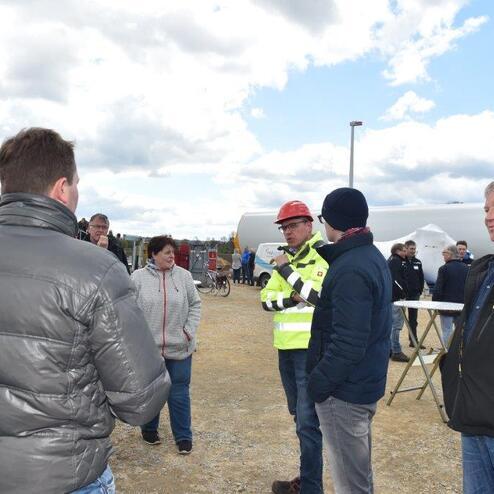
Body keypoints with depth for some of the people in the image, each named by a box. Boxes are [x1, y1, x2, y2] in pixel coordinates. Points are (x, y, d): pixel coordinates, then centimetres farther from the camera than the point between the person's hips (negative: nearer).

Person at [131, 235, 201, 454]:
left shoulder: (183, 276, 0)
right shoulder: (139, 277, -4)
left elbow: (195, 305, 5)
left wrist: (189, 331, -4)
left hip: (179, 347, 1)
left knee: (179, 393, 6)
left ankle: (183, 436, 18)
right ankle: (149, 429, 34)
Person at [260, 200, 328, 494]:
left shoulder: (325, 257, -10)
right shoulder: (286, 258, 13)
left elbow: (321, 297, -24)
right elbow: (267, 299, 8)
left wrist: (288, 270, -19)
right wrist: (291, 299, -11)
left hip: (312, 348, -8)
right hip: (286, 347, 9)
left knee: (308, 420, -6)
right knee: (299, 415, 18)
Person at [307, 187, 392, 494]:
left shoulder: (351, 270, -24)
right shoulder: (373, 256, 8)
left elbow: (348, 342, -27)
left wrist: (319, 382, -18)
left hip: (345, 389, -10)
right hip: (368, 381, 10)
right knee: (360, 469, 24)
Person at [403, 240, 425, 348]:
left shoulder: (418, 262, 8)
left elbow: (421, 278, 13)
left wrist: (420, 291, 6)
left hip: (415, 295, 5)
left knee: (413, 319, 10)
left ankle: (413, 340, 16)